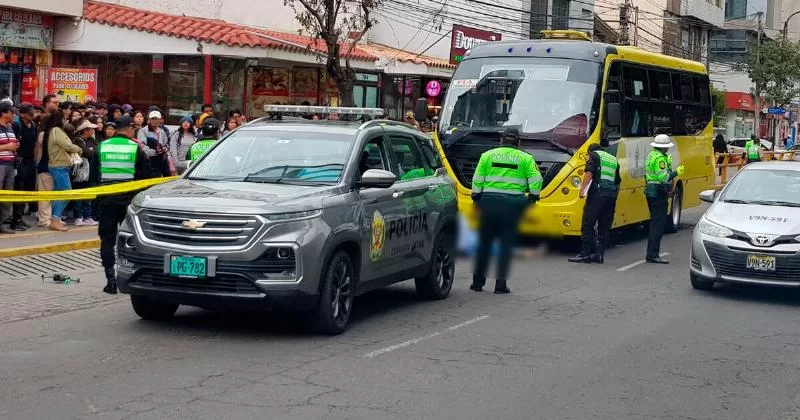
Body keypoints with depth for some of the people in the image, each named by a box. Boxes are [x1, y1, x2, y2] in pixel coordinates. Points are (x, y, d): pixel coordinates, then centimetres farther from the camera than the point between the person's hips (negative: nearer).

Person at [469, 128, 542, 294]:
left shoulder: (488, 155, 7)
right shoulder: (525, 158, 5)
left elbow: (477, 180, 3)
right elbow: (536, 180, -3)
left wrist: (476, 198, 10)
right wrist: (533, 197, 8)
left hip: (489, 201, 1)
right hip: (513, 204, -1)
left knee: (484, 243, 11)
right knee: (506, 244, 4)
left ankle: (478, 282, 15)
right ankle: (501, 284, 1)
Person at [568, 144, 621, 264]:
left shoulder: (594, 155, 7)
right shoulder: (614, 159, 27)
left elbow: (589, 173, -9)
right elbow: (618, 181, 24)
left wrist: (582, 188, -13)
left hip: (598, 193, -6)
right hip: (612, 194, 7)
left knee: (588, 225, -5)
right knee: (604, 227, 8)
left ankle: (585, 254, -9)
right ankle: (599, 254, 5)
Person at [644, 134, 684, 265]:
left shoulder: (651, 155, 14)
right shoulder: (660, 158, -18)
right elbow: (663, 177, -25)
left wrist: (668, 164, 22)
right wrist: (676, 172, -13)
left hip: (651, 191, 10)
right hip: (659, 194, -10)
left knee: (655, 223, 17)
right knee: (658, 224, -9)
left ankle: (652, 253, 21)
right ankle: (652, 255, -11)